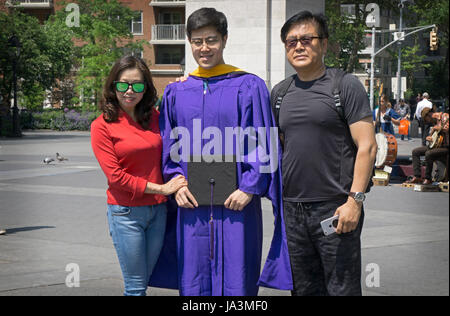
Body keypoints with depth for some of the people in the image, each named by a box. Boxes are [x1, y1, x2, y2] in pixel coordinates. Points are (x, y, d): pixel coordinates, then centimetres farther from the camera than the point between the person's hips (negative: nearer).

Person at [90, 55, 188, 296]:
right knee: (135, 287, 1)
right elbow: (115, 176, -9)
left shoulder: (154, 118, 7)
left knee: (143, 282, 11)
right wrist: (160, 188, -12)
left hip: (157, 211, 4)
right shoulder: (102, 126, -6)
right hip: (125, 213, -4)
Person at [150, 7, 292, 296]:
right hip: (191, 206, 3)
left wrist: (249, 188, -12)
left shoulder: (249, 87, 0)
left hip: (236, 204, -3)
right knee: (193, 283, 7)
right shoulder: (176, 93, 11)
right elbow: (167, 147, 14)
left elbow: (263, 144, -3)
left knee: (235, 280, 1)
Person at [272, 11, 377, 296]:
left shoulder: (345, 86, -3)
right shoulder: (280, 92, 13)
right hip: (292, 209, 5)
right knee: (303, 289, 11)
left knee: (342, 288, -1)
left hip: (336, 208, -5)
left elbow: (367, 146, -8)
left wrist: (355, 200, -16)